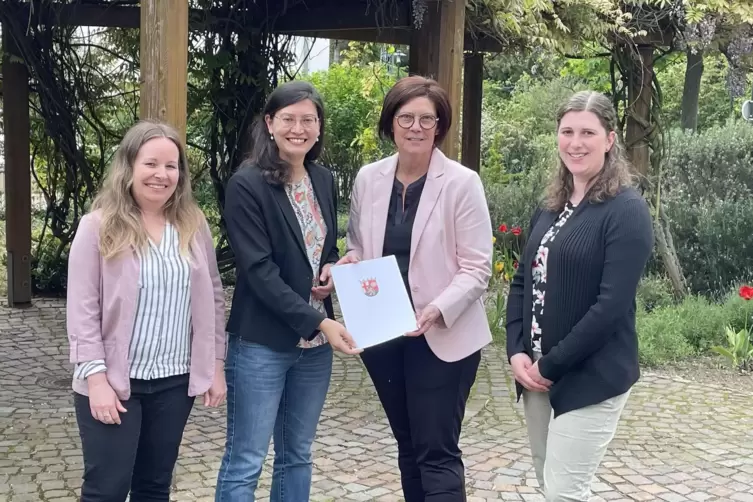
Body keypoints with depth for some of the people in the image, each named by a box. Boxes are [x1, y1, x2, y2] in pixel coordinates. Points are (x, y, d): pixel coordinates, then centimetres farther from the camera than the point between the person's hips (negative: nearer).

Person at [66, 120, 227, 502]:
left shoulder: (193, 226, 4)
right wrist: (96, 377, -16)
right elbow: (82, 309, -10)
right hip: (113, 381, -4)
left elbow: (213, 298, 9)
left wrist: (216, 365, 6)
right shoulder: (99, 226, -8)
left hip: (175, 380, 4)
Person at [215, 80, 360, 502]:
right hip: (262, 344, -6)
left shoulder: (325, 181, 8)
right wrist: (318, 321, -23)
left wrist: (332, 270, -3)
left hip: (315, 343, 6)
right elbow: (259, 270, -17)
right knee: (244, 464, 1)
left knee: (297, 457, 16)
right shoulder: (247, 185, -11)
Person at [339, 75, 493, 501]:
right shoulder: (368, 178, 3)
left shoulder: (462, 183, -10)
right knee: (409, 445, 17)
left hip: (443, 337, -5)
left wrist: (438, 310, -26)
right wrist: (351, 260, -8)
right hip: (382, 334, 5)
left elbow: (477, 268, -11)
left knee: (438, 453, -3)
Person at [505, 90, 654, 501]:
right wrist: (517, 352, -4)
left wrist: (551, 364, -17)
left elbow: (611, 305, -19)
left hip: (591, 377, -7)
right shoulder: (550, 208, 10)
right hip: (536, 372, 7)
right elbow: (522, 282, 11)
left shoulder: (626, 210, -13)